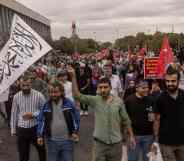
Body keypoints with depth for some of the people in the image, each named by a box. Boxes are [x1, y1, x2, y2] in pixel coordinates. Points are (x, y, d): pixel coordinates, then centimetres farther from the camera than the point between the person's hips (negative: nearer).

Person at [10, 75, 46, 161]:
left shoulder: (39, 95, -10)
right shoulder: (16, 97, -2)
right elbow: (14, 114, 7)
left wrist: (33, 114, -20)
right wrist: (13, 129, 8)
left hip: (36, 128, -1)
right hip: (21, 129, 2)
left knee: (41, 150, 20)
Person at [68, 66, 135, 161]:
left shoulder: (119, 101, -3)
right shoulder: (95, 100, -6)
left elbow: (125, 120, 5)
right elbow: (77, 95, -17)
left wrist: (131, 136, 6)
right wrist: (73, 77, -27)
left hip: (116, 142, 1)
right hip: (99, 142, -1)